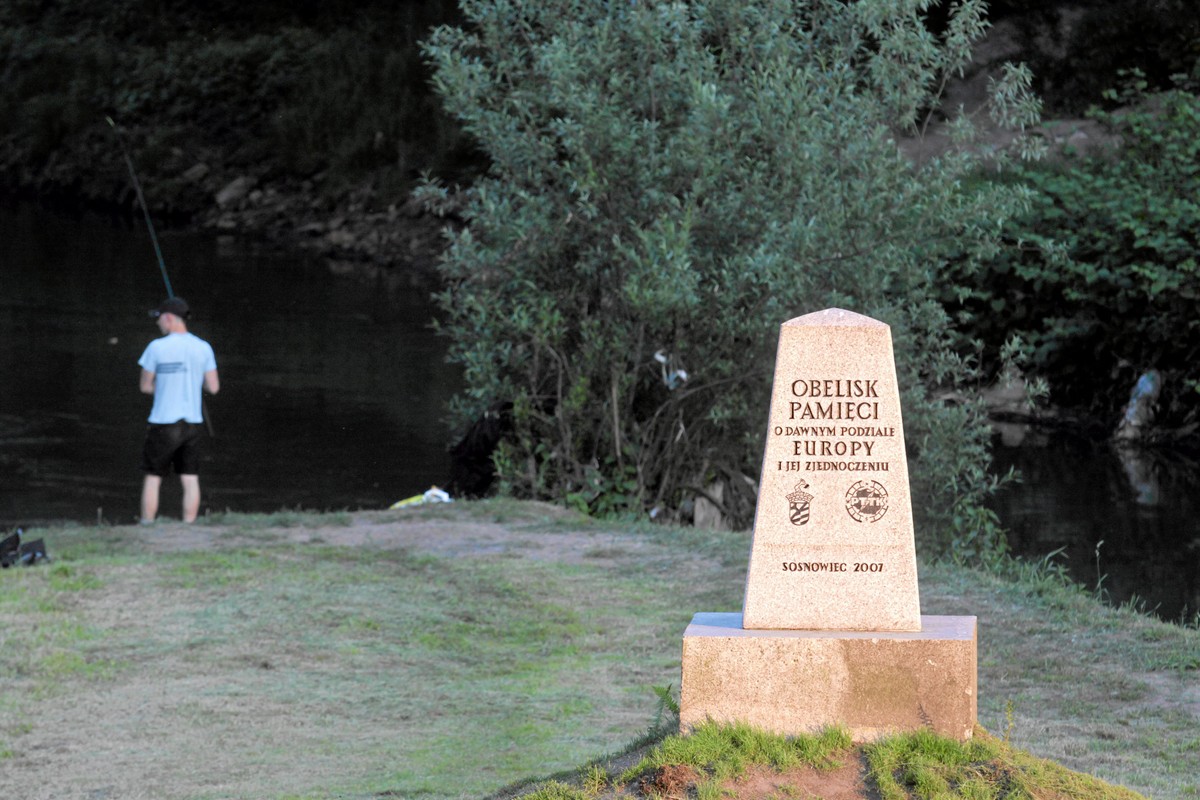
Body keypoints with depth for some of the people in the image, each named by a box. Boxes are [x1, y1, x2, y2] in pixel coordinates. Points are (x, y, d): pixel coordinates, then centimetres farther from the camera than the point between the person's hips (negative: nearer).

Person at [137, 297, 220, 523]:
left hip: (163, 422, -3)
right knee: (190, 479, 6)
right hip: (193, 422, 3)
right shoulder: (203, 348, 0)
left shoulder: (157, 347, -10)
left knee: (152, 478, 7)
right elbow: (214, 387, 2)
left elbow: (145, 386, -2)